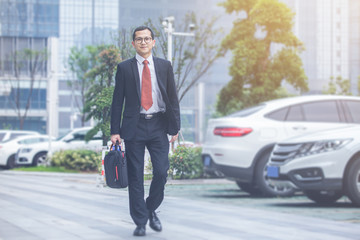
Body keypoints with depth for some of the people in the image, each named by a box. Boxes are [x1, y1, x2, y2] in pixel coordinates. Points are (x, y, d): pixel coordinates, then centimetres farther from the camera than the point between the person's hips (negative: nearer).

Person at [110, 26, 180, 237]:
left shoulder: (164, 66, 8)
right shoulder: (124, 68, 5)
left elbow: (173, 98, 9)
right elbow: (118, 100, 4)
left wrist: (175, 127, 3)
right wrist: (115, 130, -2)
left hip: (158, 125, 1)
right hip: (134, 126, -1)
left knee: (161, 172, -7)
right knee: (135, 176, 1)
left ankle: (151, 209, 19)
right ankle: (140, 221, 10)